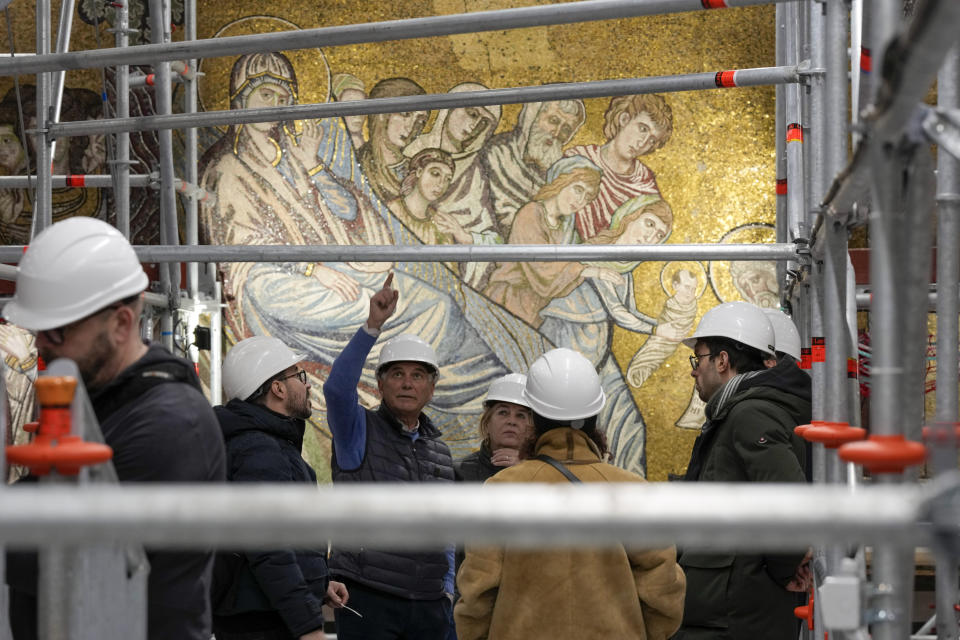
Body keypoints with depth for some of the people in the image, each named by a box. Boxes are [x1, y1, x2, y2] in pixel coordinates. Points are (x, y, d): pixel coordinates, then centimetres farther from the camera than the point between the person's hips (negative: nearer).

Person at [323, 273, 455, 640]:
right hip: (367, 599, -5)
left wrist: (448, 588, 13)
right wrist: (373, 325, -29)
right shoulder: (360, 430, 0)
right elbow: (337, 388, -22)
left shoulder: (439, 451, 17)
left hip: (429, 604, 5)